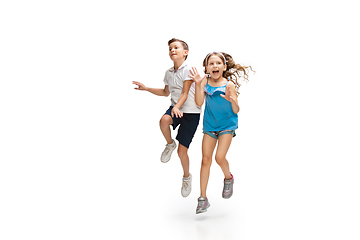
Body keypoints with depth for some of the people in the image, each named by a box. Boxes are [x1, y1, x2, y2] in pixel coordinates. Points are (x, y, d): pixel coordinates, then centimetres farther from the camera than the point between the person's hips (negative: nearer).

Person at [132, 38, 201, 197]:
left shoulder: (188, 70, -11)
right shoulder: (169, 73, 10)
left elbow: (185, 93, -18)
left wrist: (177, 107, -35)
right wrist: (146, 88, 19)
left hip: (191, 112, -5)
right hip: (175, 108, 5)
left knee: (182, 150, -4)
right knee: (164, 120, -35)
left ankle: (186, 177, 25)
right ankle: (170, 145, -3)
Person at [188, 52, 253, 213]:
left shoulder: (229, 84, -12)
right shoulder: (205, 81, -5)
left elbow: (236, 111, -10)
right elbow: (199, 102, -15)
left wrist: (232, 100, -31)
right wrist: (198, 84, -24)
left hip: (227, 126, -3)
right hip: (209, 126, 3)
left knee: (219, 157, -16)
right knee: (206, 160, 1)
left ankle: (228, 178, 19)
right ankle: (203, 198, 9)